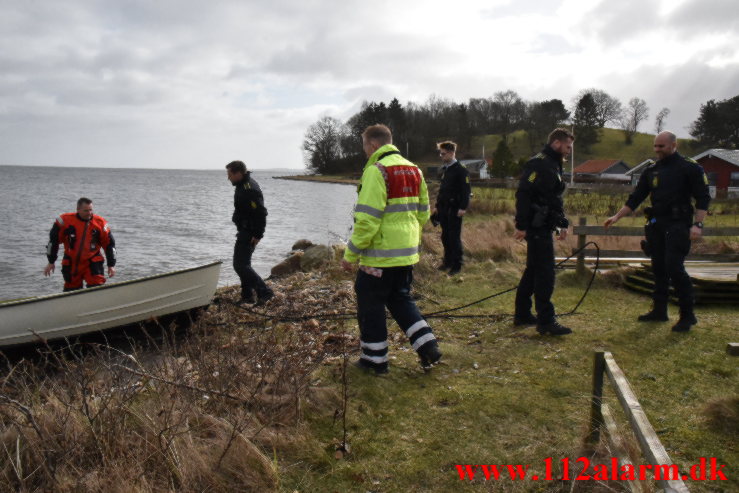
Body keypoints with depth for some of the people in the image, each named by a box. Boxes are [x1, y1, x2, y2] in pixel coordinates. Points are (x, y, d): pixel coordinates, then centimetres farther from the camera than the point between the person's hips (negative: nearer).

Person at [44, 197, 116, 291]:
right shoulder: (66, 220, -8)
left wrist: (111, 265, 0)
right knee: (71, 290, 11)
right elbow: (53, 240, 2)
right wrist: (51, 262, 4)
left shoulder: (100, 223, -7)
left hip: (92, 262, -1)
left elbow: (109, 244, 1)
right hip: (71, 263, 1)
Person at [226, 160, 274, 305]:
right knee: (243, 264, 17)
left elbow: (261, 212, -28)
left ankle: (264, 292, -9)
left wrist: (258, 235, -26)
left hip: (248, 233, -11)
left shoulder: (249, 189, -22)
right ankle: (247, 296, 26)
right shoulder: (244, 185, 12)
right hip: (245, 231, 11)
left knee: (241, 265, -11)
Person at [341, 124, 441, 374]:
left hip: (380, 255, -8)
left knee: (370, 305, 8)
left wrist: (351, 254, -14)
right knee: (401, 300, 23)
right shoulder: (413, 170, 10)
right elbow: (423, 213, 16)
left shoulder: (376, 171, -16)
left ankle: (374, 360, 19)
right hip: (407, 253, 8)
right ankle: (428, 347, 16)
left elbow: (367, 220, -21)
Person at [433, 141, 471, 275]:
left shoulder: (461, 170, -10)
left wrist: (463, 208, -20)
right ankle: (447, 261, 22)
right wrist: (437, 205, 18)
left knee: (454, 237, -3)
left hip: (454, 209, -7)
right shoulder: (444, 169, 14)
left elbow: (466, 190, -14)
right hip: (443, 208, 7)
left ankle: (456, 265, 4)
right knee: (445, 236, 11)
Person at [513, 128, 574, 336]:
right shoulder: (539, 163, -14)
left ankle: (522, 314, 24)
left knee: (533, 271, 15)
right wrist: (521, 225, -25)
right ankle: (546, 321, -3)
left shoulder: (554, 165, 20)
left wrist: (563, 224, 19)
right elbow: (523, 194, -22)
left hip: (543, 227, 11)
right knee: (545, 273, -8)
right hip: (537, 227, -11)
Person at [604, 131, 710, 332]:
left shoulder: (690, 168, -3)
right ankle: (659, 311, 19)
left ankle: (687, 315, -3)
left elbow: (703, 198, -5)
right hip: (656, 225, 6)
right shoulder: (651, 171, 13)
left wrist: (697, 224, -16)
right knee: (659, 268, 9)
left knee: (674, 267, -13)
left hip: (678, 225, -6)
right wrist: (616, 217, 4)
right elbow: (635, 198, 13)